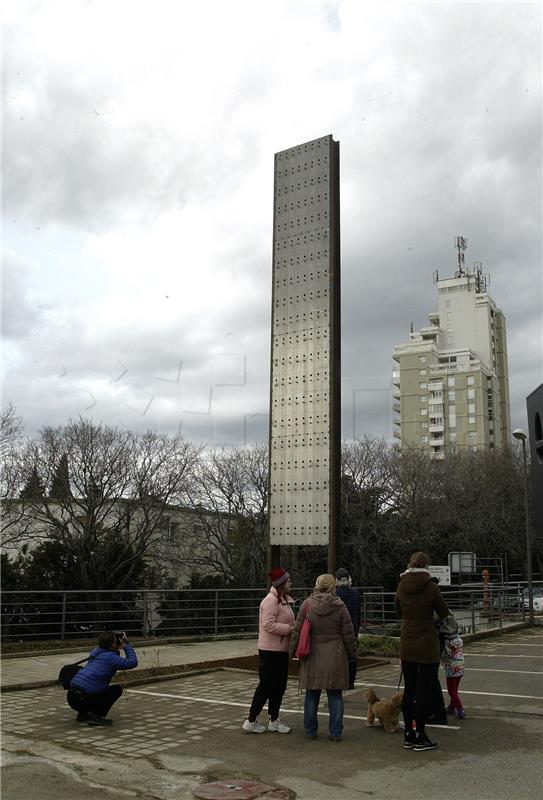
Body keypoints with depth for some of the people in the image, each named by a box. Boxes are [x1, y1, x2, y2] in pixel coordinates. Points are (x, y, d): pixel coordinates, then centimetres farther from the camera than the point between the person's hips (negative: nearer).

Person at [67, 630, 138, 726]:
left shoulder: (95, 652, 16)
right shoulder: (110, 657, -8)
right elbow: (133, 662, -6)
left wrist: (119, 647, 22)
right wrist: (126, 645, 2)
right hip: (82, 699, -8)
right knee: (117, 689, 4)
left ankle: (83, 714, 22)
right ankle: (96, 716, -5)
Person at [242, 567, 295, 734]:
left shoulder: (283, 600, 15)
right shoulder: (271, 601, -18)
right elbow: (269, 625, -26)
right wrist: (291, 628, -22)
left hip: (281, 650, 10)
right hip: (270, 651, -10)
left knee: (279, 685, 14)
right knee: (266, 685, -3)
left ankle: (274, 721, 25)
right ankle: (251, 721, 9)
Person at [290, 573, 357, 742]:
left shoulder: (307, 604, -4)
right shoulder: (339, 606, -6)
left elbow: (297, 631, 0)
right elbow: (348, 634, -1)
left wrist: (293, 650, 11)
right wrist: (352, 653, 11)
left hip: (312, 657, 1)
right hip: (335, 657, -1)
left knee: (312, 694, 11)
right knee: (335, 695, 8)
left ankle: (310, 731, 18)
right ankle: (335, 732, 11)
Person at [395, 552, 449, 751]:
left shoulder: (401, 586, 1)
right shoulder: (431, 587, -14)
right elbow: (444, 613, -2)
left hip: (406, 644, 5)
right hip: (427, 645, -5)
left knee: (409, 690, 13)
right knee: (424, 691, 2)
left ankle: (408, 735, 20)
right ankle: (420, 737, 7)